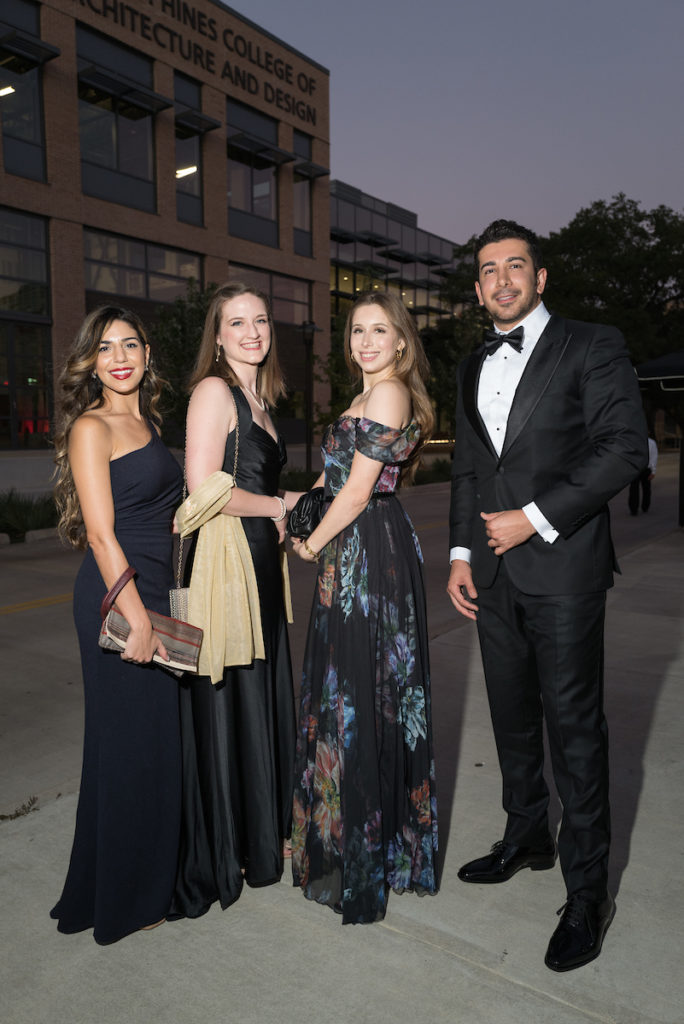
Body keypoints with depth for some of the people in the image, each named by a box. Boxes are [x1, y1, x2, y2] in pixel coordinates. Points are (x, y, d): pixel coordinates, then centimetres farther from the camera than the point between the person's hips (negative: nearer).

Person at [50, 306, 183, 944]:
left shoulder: (146, 421, 15)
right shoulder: (91, 428, -10)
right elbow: (102, 533, -16)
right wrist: (135, 616, -19)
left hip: (148, 593, 8)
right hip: (115, 600, -8)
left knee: (154, 739, 16)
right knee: (128, 742, 3)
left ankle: (147, 878, 34)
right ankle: (121, 899, 22)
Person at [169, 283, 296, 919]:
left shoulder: (259, 397, 17)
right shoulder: (213, 390, -11)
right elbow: (204, 490, -20)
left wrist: (281, 517, 4)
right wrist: (278, 506, -7)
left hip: (260, 567, 9)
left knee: (260, 702, 16)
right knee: (225, 707, 3)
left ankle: (258, 840, 34)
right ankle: (218, 861, 22)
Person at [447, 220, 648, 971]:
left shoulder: (591, 346, -3)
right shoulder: (473, 367, 16)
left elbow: (624, 445, -12)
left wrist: (536, 517, -16)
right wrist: (461, 553, 9)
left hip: (562, 570, -6)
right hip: (493, 572, 6)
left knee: (574, 726, 1)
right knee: (512, 716, 16)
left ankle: (587, 892, 16)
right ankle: (527, 837, 37)